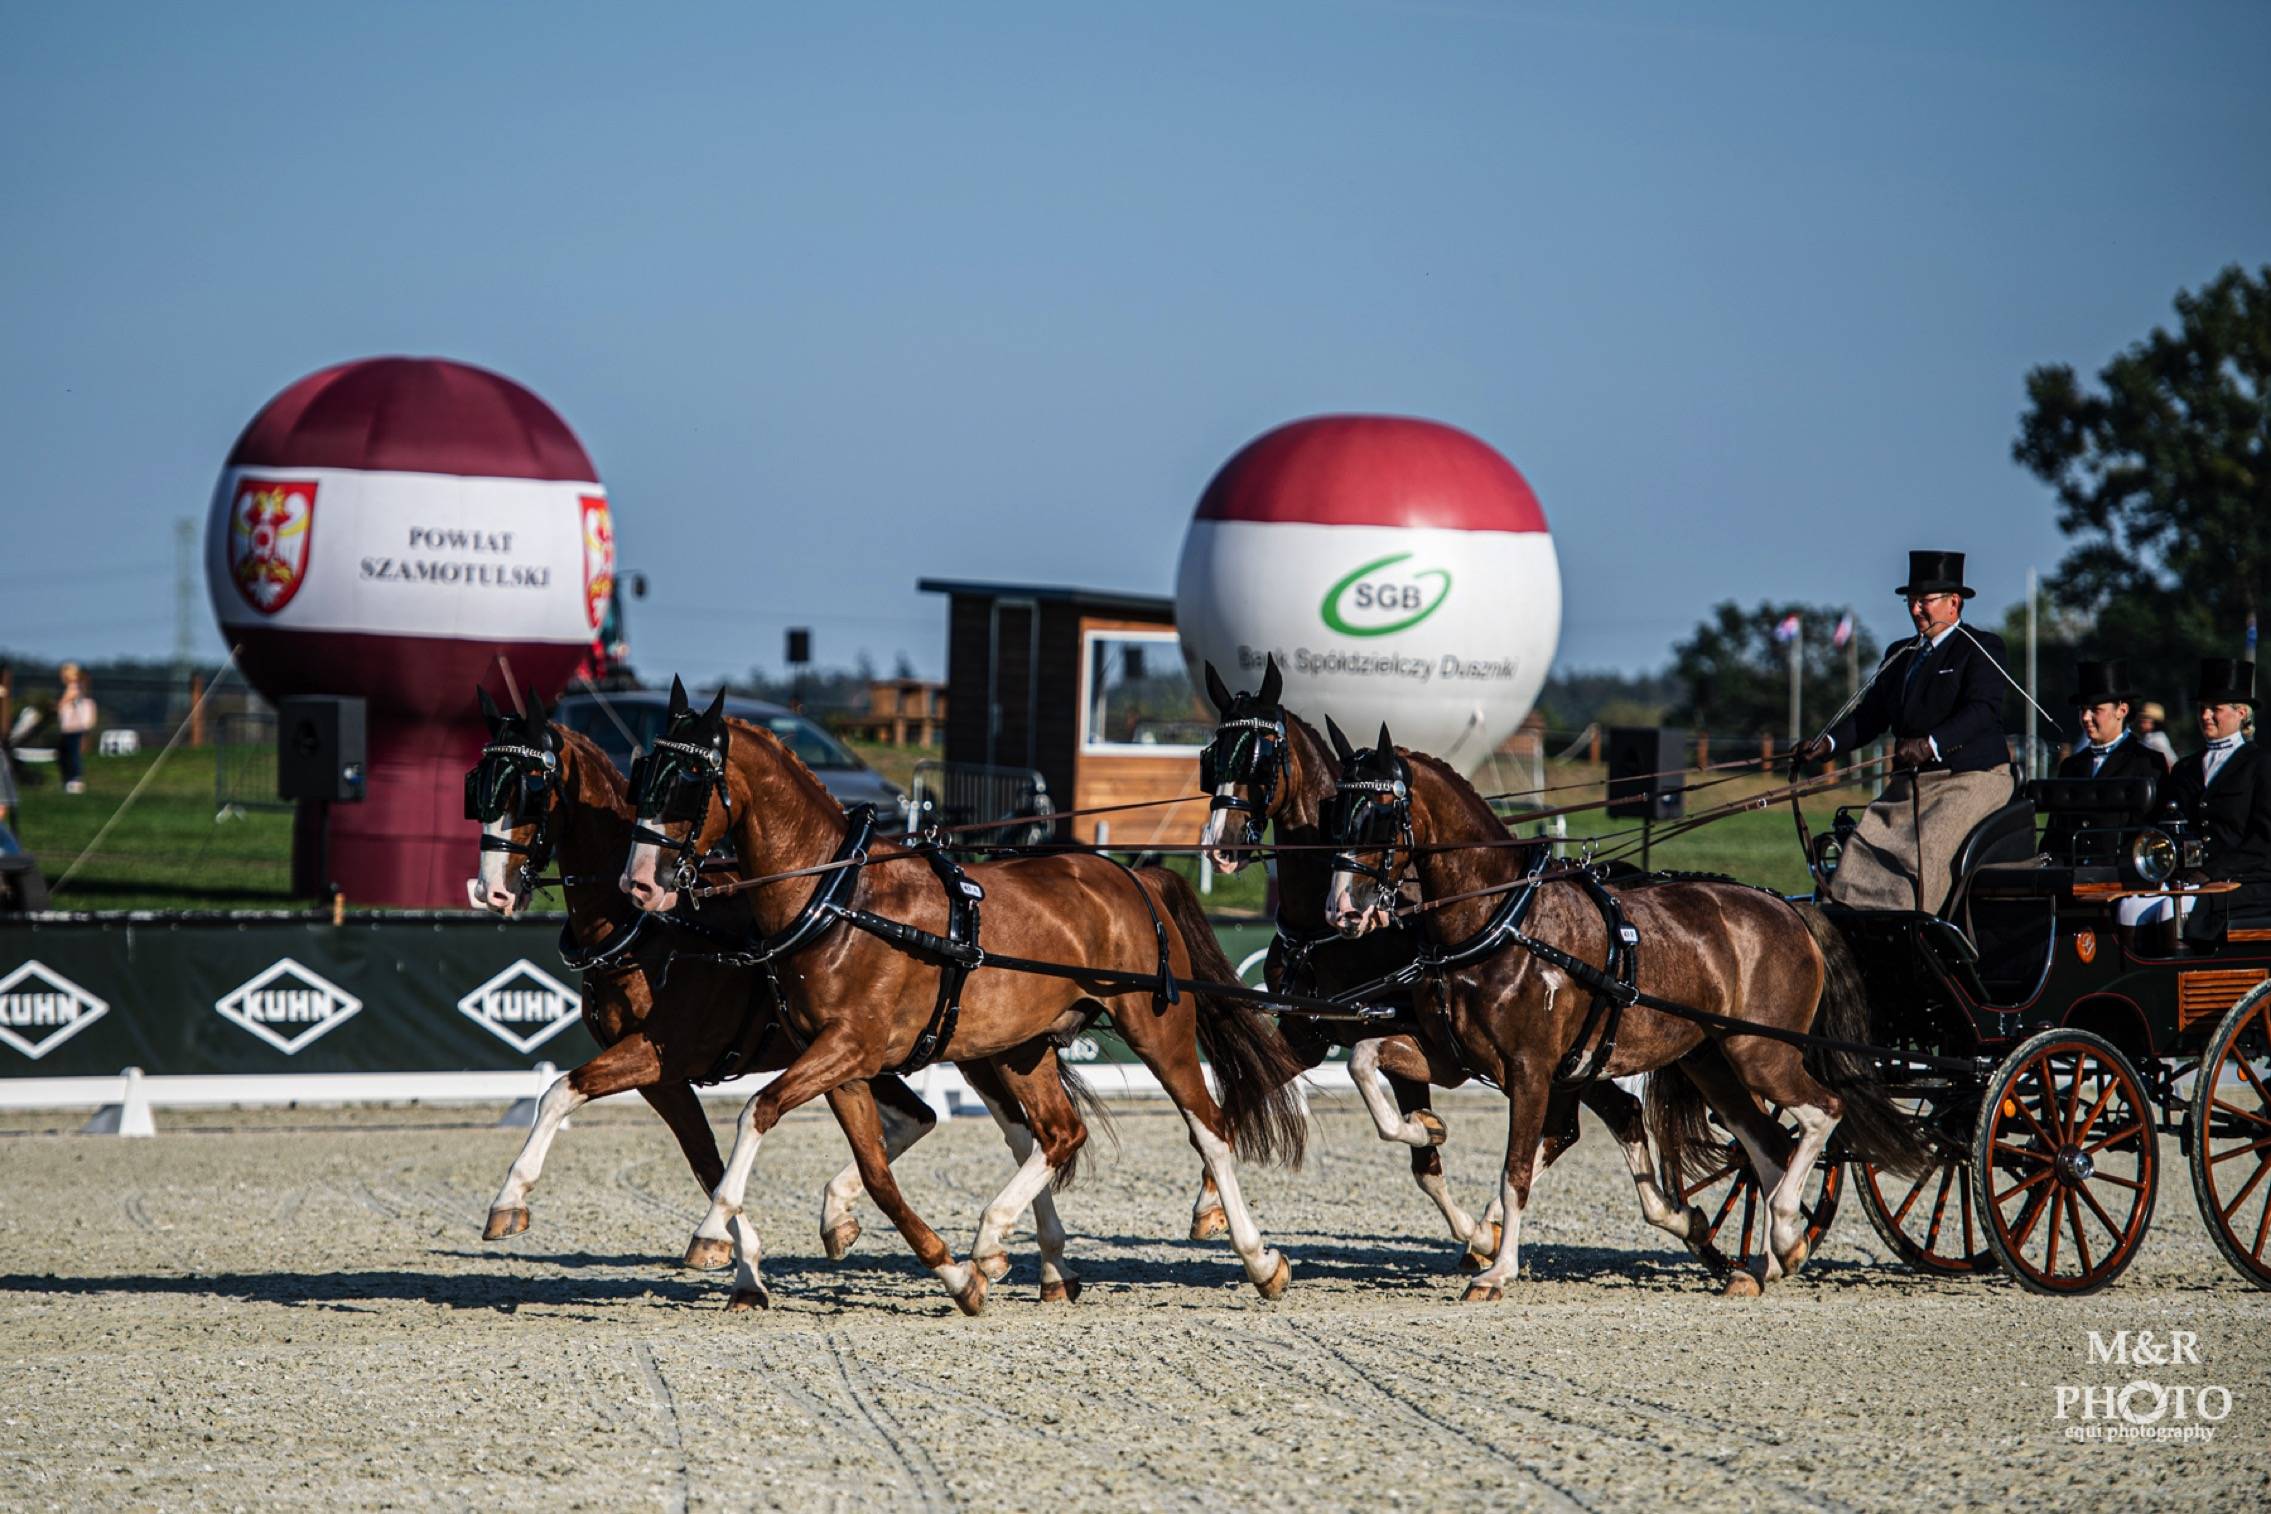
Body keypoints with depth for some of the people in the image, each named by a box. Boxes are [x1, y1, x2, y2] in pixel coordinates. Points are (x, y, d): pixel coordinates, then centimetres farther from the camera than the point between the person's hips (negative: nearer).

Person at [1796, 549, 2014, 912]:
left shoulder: (1981, 648, -2)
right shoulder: (1900, 655, 21)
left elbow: (1982, 709, -17)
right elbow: (1870, 716, 16)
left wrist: (1932, 744, -32)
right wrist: (1828, 742, -3)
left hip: (1971, 780, -7)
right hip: (1910, 784, 7)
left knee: (1923, 851, -27)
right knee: (1864, 848, -14)